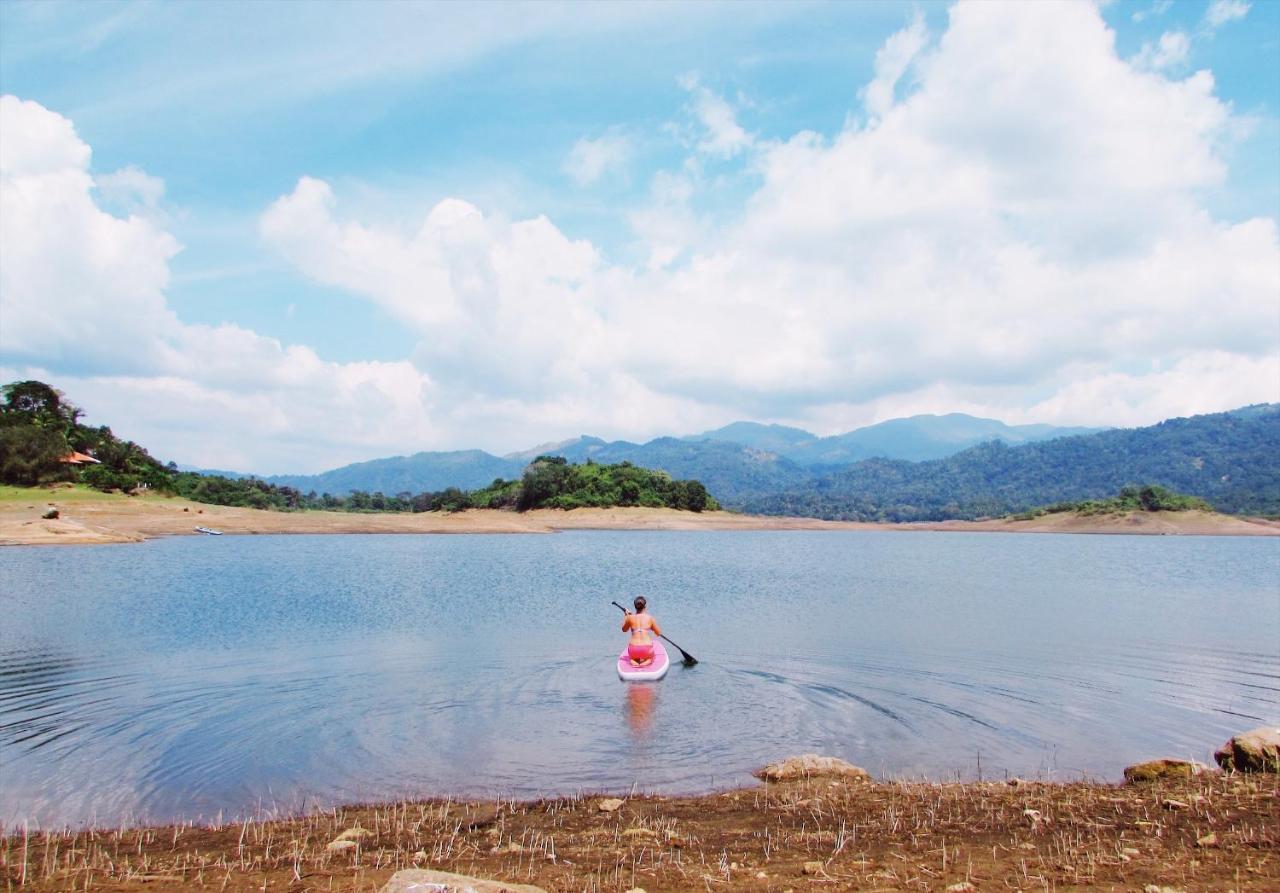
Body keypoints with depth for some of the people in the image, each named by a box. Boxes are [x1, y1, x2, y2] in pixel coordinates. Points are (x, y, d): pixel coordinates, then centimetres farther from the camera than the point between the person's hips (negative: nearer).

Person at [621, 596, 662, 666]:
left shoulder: (630, 618, 1)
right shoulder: (650, 618, 0)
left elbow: (624, 630, 22)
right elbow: (659, 633, 9)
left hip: (633, 650, 1)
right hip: (647, 650, -1)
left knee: (633, 656, 38)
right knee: (651, 657, 35)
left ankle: (633, 660, 2)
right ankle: (647, 661, 0)